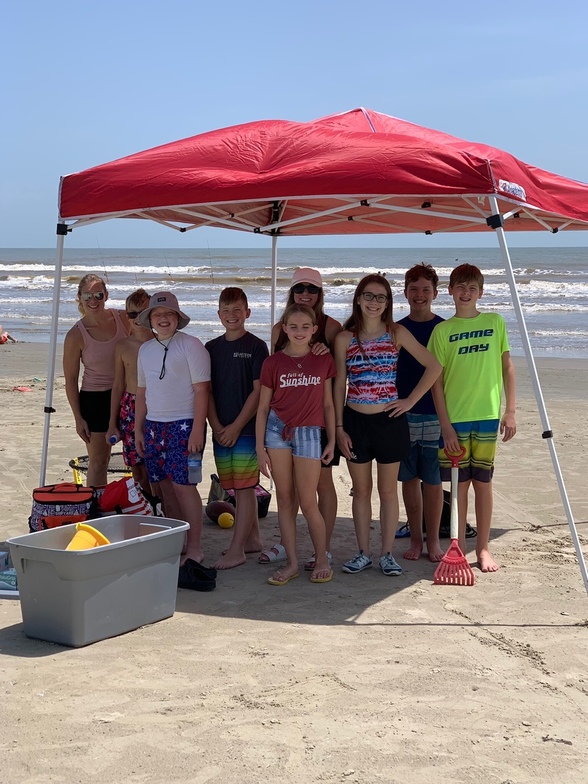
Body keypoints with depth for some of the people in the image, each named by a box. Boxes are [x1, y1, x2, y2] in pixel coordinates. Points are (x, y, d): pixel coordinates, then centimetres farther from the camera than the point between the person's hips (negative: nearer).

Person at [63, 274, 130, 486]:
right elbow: (71, 380, -6)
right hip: (95, 399, -3)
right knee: (98, 461, 3)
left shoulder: (123, 318, -6)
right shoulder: (76, 335, -14)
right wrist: (78, 418, -7)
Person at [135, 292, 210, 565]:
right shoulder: (145, 349, 14)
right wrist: (138, 428, 16)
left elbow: (201, 389, -10)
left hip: (183, 424, -6)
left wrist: (197, 429, -16)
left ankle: (194, 550, -5)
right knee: (165, 486, 6)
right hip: (153, 425, 6)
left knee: (183, 485, -10)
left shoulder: (191, 345, -6)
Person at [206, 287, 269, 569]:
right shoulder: (212, 348, 10)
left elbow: (259, 391, -8)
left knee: (245, 487, -5)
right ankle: (253, 538, 25)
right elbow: (207, 391, 10)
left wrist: (237, 426, -12)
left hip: (247, 427, -5)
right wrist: (216, 426, -2)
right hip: (221, 430, 5)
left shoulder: (256, 347, -4)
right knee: (240, 487, 12)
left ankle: (237, 549, -3)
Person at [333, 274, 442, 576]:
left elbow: (434, 366, 0)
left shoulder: (397, 333, -2)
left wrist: (411, 400, -4)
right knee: (361, 490, 10)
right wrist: (339, 428, -2)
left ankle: (387, 554, 18)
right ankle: (363, 553, 20)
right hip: (355, 421, 1)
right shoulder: (344, 338, 0)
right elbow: (339, 385, 2)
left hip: (389, 420, -1)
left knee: (388, 490, 8)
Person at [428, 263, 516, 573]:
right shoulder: (442, 330, -1)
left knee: (483, 482, 7)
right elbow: (436, 381, -1)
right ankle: (459, 548, 16)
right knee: (459, 483, 5)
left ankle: (483, 548, 18)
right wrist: (445, 425, -7)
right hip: (454, 418, -1)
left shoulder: (495, 322, 4)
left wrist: (510, 411, 2)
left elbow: (507, 367, 8)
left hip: (488, 416, 1)